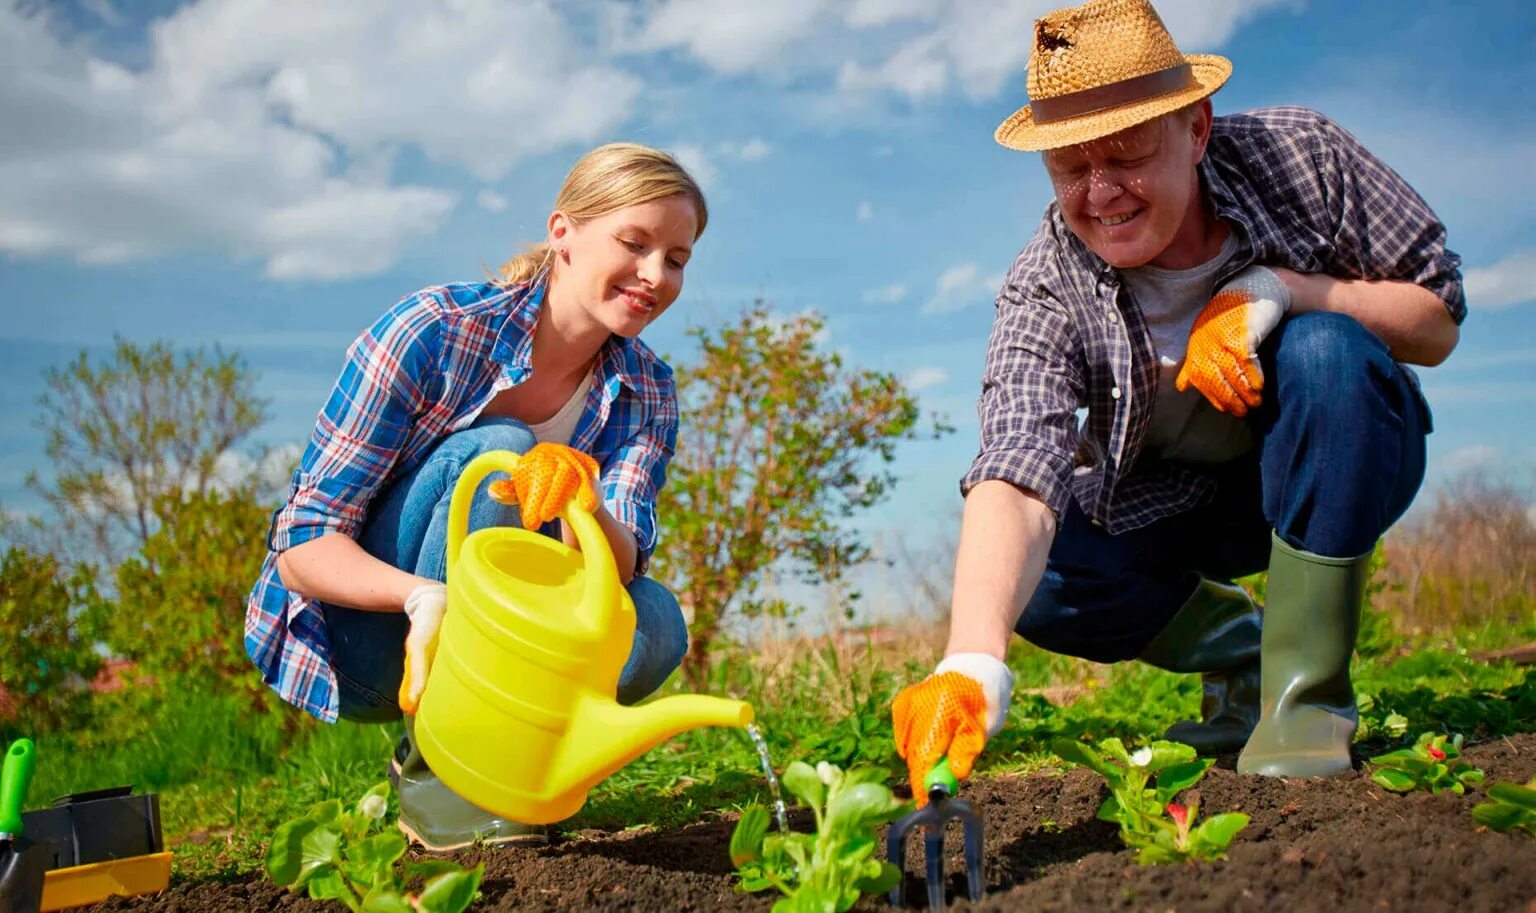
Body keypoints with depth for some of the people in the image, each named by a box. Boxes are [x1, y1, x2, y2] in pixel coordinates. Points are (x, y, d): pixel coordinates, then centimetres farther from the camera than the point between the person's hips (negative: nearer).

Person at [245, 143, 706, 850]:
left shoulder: (646, 391, -4)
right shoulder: (432, 332, -19)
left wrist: (582, 500, -42)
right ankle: (429, 769, -20)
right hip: (350, 644, -3)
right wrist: (423, 596, -41)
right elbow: (304, 545, -21)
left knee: (654, 624, -26)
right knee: (497, 452, -29)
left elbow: (619, 567, -19)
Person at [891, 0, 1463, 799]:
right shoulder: (1045, 292, -25)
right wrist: (973, 661, -58)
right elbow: (1015, 477, -40)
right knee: (1031, 580, -26)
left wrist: (1274, 290, -32)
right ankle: (1230, 643, 4)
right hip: (1173, 502, 1)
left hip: (1340, 470, 0)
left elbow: (1437, 320, -13)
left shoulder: (1300, 155, -21)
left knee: (1324, 349, -33)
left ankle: (1306, 686, -22)